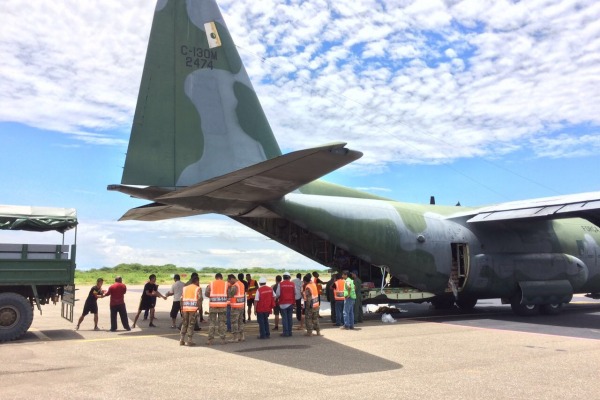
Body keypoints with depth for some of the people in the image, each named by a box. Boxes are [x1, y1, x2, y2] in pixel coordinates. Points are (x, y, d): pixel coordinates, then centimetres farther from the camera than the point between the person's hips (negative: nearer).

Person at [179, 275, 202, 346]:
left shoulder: (184, 288, 16)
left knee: (184, 324, 14)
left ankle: (182, 340, 14)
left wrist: (182, 308, 11)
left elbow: (181, 299, 8)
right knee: (191, 324, 1)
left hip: (185, 308, 4)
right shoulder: (198, 288, 3)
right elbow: (200, 298, -12)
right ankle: (189, 341, -1)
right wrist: (198, 307, -5)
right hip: (193, 308, -4)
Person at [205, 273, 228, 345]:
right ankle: (222, 339, 8)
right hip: (223, 305, 0)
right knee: (222, 322, 7)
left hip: (213, 305, 0)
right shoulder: (226, 284, 3)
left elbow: (206, 293, -3)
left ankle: (210, 340, 5)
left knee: (211, 322, 5)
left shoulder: (211, 284, 2)